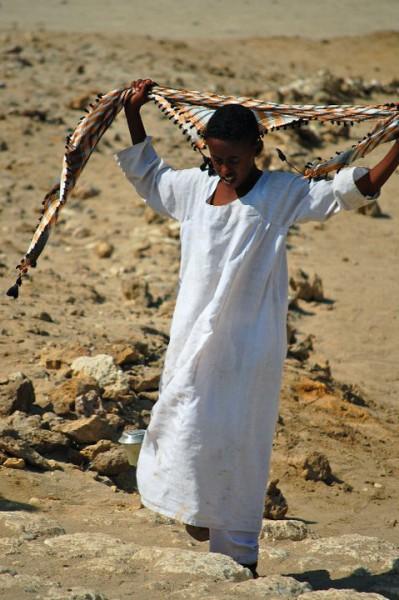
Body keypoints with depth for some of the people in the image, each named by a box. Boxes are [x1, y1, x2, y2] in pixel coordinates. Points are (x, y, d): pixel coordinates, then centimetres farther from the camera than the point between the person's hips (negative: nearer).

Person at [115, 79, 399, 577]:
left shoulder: (282, 194, -4)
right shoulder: (194, 187, 8)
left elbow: (356, 189, -4)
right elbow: (146, 172, 25)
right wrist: (132, 111, 20)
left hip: (249, 345, -4)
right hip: (195, 338, 4)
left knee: (238, 441, 0)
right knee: (186, 428, 1)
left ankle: (239, 555, 8)